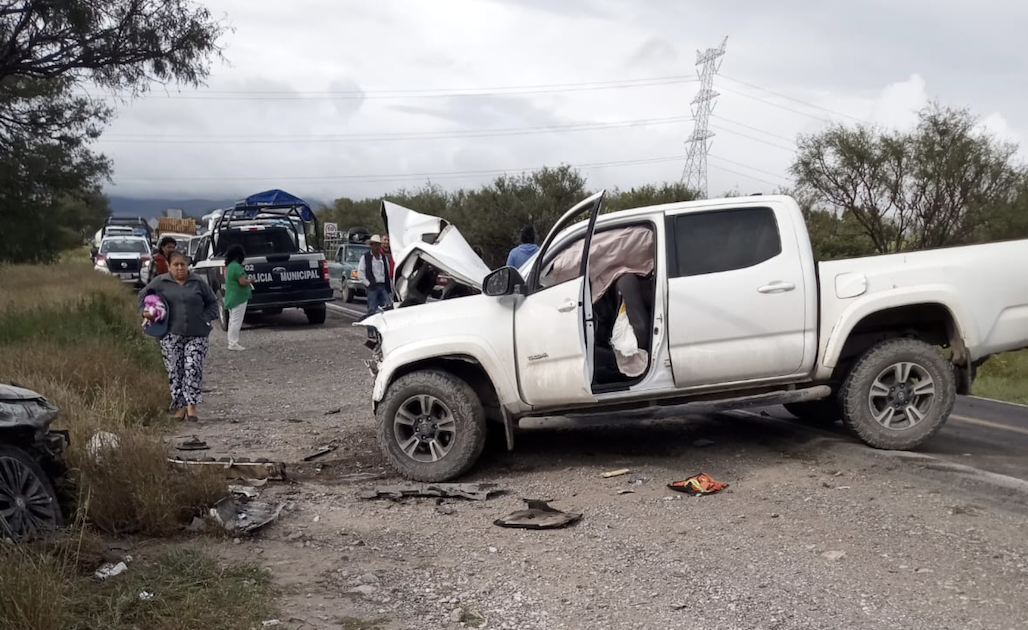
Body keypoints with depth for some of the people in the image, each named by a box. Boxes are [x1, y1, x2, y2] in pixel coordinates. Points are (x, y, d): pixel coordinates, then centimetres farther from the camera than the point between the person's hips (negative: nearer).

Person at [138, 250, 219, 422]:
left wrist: (206, 319, 0)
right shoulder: (160, 282, 4)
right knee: (175, 371, 3)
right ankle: (180, 406, 13)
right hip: (171, 336, 1)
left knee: (193, 368, -12)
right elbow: (143, 295, 17)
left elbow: (212, 302, 13)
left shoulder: (198, 283, 4)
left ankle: (191, 405, -8)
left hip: (197, 335, -1)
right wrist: (144, 311, 1)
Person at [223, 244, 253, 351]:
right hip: (238, 298, -10)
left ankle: (232, 342, 21)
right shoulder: (236, 267, -19)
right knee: (236, 322, -6)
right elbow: (243, 282, -23)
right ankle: (233, 344, -5)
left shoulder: (229, 266, 12)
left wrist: (247, 279, 15)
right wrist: (250, 280, -4)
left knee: (233, 321, 15)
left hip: (231, 298, 10)